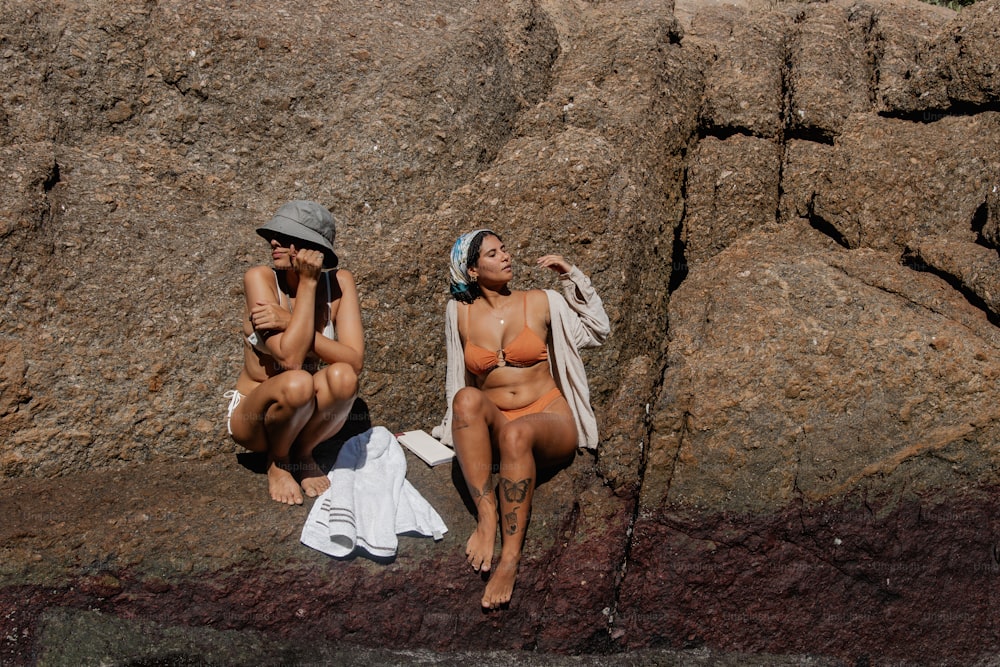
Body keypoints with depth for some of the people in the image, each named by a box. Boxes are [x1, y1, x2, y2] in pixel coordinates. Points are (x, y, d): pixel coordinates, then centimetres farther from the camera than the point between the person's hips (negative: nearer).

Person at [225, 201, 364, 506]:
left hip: (309, 416, 2)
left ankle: (303, 453, -3)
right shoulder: (260, 278, -18)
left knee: (343, 376, -30)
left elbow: (354, 361, -21)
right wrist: (307, 283, -27)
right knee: (297, 383, -36)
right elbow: (290, 358, -30)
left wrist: (287, 322, -26)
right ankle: (277, 461, -4)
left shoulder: (340, 282, -9)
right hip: (254, 415, -2)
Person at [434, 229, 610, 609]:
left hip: (549, 421, -1)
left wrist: (572, 276, 3)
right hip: (491, 427, 2)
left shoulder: (541, 303, 6)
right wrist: (473, 417, 10)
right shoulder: (459, 312, 9)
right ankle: (486, 516, -36)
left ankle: (511, 558, -39)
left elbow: (597, 333, 10)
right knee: (467, 399, -33)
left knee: (517, 434, -38)